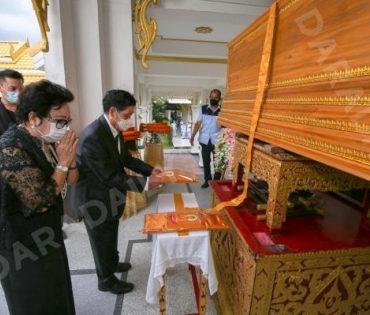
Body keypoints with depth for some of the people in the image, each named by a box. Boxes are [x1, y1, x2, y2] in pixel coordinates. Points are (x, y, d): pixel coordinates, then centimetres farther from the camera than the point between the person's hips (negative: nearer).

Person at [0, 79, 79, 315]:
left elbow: (72, 180, 4)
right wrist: (63, 162, -25)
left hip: (45, 236, 8)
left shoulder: (42, 142, 0)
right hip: (24, 247, -8)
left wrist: (71, 157, -13)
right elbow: (40, 201, -29)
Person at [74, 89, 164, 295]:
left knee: (111, 236, 28)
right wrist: (145, 183, -30)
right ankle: (106, 280, 38)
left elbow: (126, 158, 8)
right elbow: (109, 176, -32)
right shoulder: (93, 137, -32)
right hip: (96, 199, -8)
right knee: (102, 240, 14)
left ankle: (113, 263, 53)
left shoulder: (115, 130, -3)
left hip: (110, 196, 8)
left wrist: (150, 170, -3)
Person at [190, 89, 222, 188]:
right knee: (206, 161, 12)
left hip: (217, 140, -2)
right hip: (204, 140, 2)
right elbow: (198, 123, 0)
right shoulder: (203, 109, 3)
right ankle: (207, 180, 28)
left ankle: (217, 181, 22)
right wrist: (193, 136, -9)